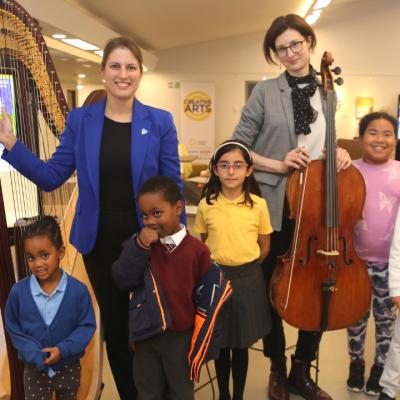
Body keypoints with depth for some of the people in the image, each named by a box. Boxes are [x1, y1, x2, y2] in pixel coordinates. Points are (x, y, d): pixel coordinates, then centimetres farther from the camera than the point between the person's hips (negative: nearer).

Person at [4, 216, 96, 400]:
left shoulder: (78, 290, -19)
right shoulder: (18, 291, -15)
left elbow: (87, 325, -11)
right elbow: (13, 329, -5)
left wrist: (63, 349, -23)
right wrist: (35, 354, -17)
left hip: (69, 368, 0)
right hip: (35, 369, 0)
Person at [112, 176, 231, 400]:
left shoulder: (196, 250, -14)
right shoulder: (140, 243, -6)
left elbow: (209, 295, -8)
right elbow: (123, 281, -12)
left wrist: (200, 341, -5)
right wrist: (139, 248, -25)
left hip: (180, 338, -2)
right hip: (146, 336, 3)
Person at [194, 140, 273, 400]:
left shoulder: (258, 205, -7)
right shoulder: (206, 205, -4)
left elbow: (264, 245, 3)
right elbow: (203, 242, 7)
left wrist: (246, 267, 2)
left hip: (248, 278, -1)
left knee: (241, 344, 12)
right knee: (220, 342, 14)